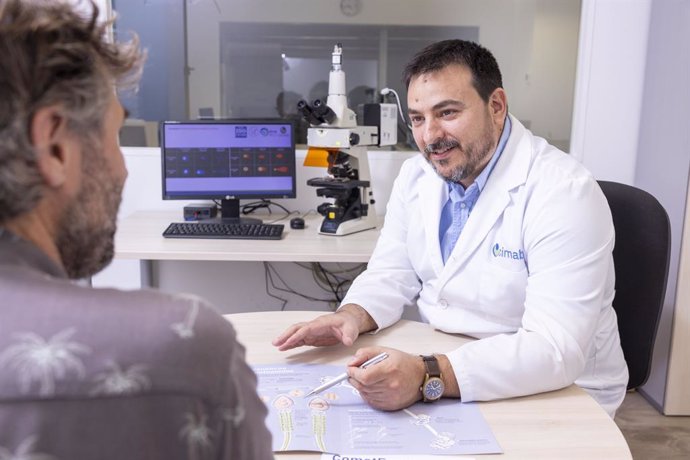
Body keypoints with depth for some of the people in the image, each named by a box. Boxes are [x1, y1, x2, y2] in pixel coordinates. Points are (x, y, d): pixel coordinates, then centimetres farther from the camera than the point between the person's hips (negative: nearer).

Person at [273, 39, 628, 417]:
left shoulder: (564, 194, -23)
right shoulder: (416, 175, 0)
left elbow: (555, 350, -30)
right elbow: (392, 274, 5)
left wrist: (428, 377, -41)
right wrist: (353, 315, -17)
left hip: (555, 396, -6)